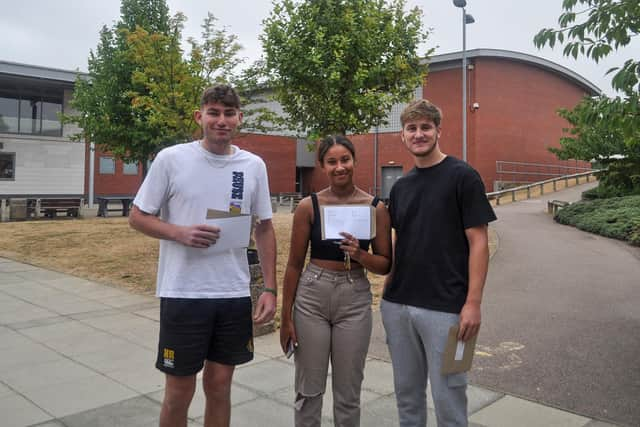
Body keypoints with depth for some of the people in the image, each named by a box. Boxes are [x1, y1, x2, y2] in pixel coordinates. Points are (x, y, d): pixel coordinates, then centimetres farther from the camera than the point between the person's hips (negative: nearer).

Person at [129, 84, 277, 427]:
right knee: (179, 391, 10)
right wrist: (180, 233, -19)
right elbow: (138, 217, 0)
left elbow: (264, 228, 9)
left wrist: (270, 288, 3)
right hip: (182, 294, -2)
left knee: (219, 386, 16)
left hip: (234, 295, 3)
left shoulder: (254, 166, 2)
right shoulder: (170, 159, -6)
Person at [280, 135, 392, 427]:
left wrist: (360, 255, -19)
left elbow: (385, 265, 2)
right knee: (308, 389, 11)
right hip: (311, 297, 0)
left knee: (348, 393, 12)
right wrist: (285, 317, 1)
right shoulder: (309, 206, -5)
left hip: (355, 300, 0)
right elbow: (294, 264, 1)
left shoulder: (375, 207, -3)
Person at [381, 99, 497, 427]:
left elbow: (478, 243, -10)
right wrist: (387, 292, 10)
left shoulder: (463, 177, -7)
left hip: (445, 308, -5)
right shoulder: (400, 186, 10)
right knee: (406, 392, 17)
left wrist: (473, 303, -15)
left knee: (447, 396, 6)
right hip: (398, 306, 6)